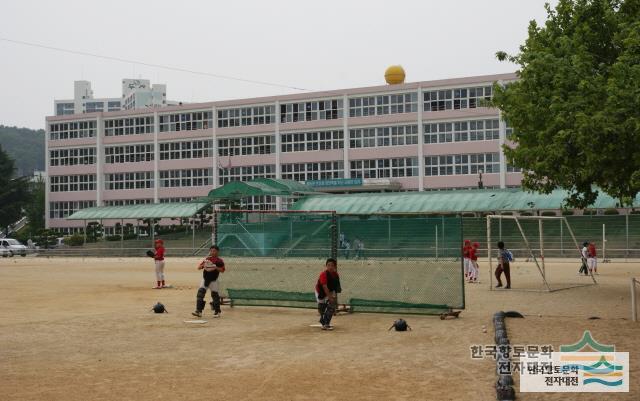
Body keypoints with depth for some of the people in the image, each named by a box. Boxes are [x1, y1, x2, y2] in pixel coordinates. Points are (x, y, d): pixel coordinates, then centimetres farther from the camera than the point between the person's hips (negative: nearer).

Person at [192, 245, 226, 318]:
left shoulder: (219, 261, -4)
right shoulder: (206, 259, 8)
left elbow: (222, 270, -9)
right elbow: (199, 267, 5)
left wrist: (216, 267, -24)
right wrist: (203, 264, -15)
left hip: (214, 280, -3)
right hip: (205, 279, 4)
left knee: (215, 295, 3)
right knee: (200, 294, -7)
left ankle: (217, 312, 19)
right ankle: (198, 311, -7)